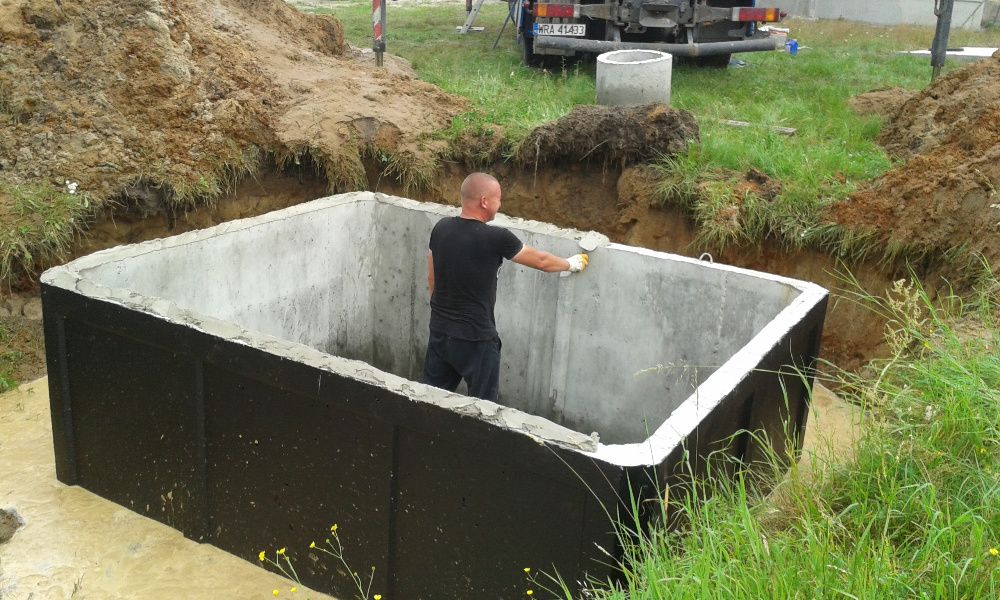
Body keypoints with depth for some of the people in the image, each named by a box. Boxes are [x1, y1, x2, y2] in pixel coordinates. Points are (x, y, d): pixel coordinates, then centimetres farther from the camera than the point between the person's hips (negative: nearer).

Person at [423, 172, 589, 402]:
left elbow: (431, 278, 9)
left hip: (439, 331, 6)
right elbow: (541, 261, -3)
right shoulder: (496, 238, -18)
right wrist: (571, 264, 16)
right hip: (475, 339, -6)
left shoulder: (441, 228, -2)